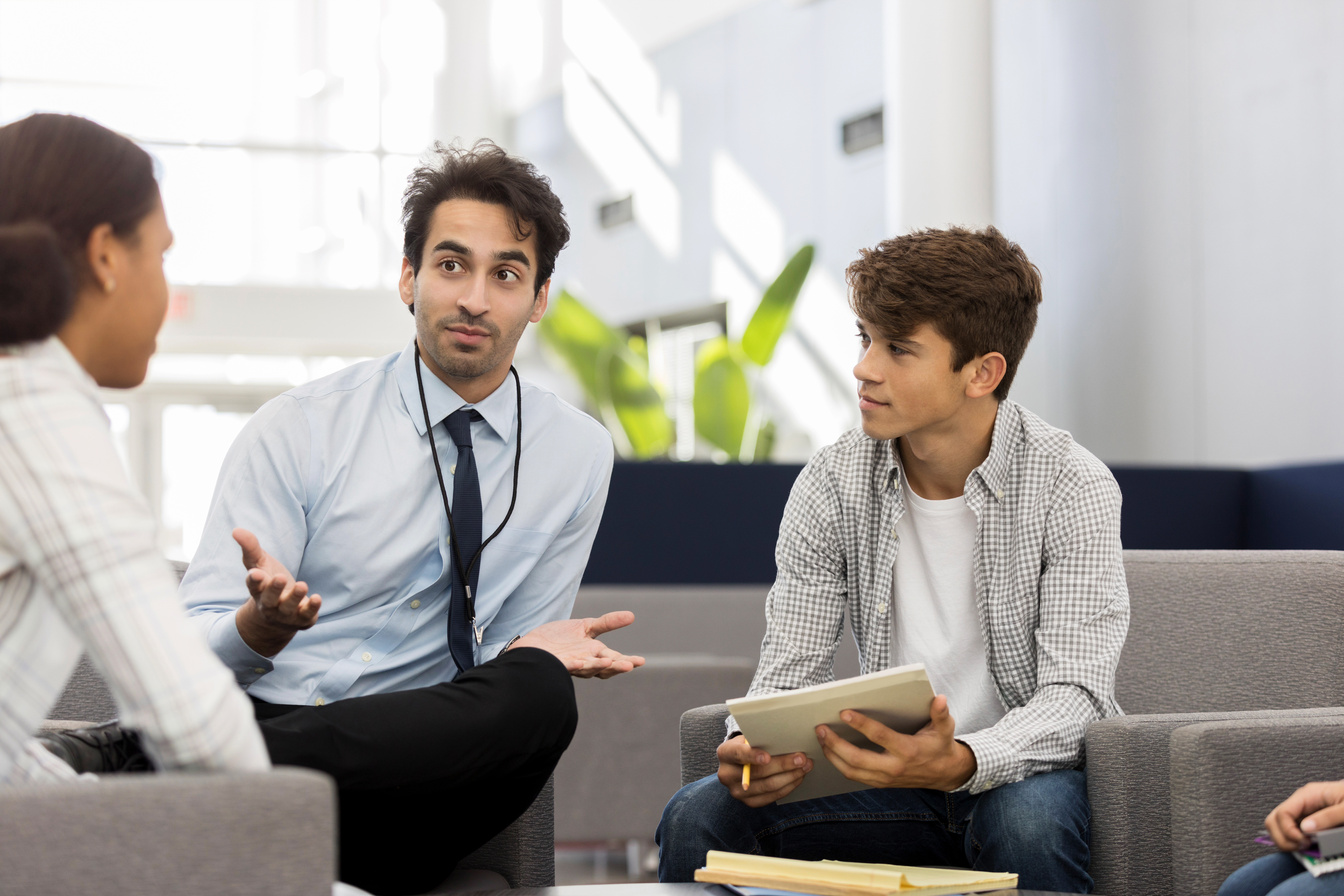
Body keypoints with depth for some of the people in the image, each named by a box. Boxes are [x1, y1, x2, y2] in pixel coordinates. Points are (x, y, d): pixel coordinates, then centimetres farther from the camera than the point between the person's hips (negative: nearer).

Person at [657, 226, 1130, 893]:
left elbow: (1075, 693, -18)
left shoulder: (1072, 488, -12)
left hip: (1025, 770, -3)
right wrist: (754, 748, -27)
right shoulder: (829, 487, -2)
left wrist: (959, 762, -39)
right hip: (892, 775, 3)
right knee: (698, 818, -20)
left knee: (1027, 824, -39)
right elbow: (789, 671, -2)